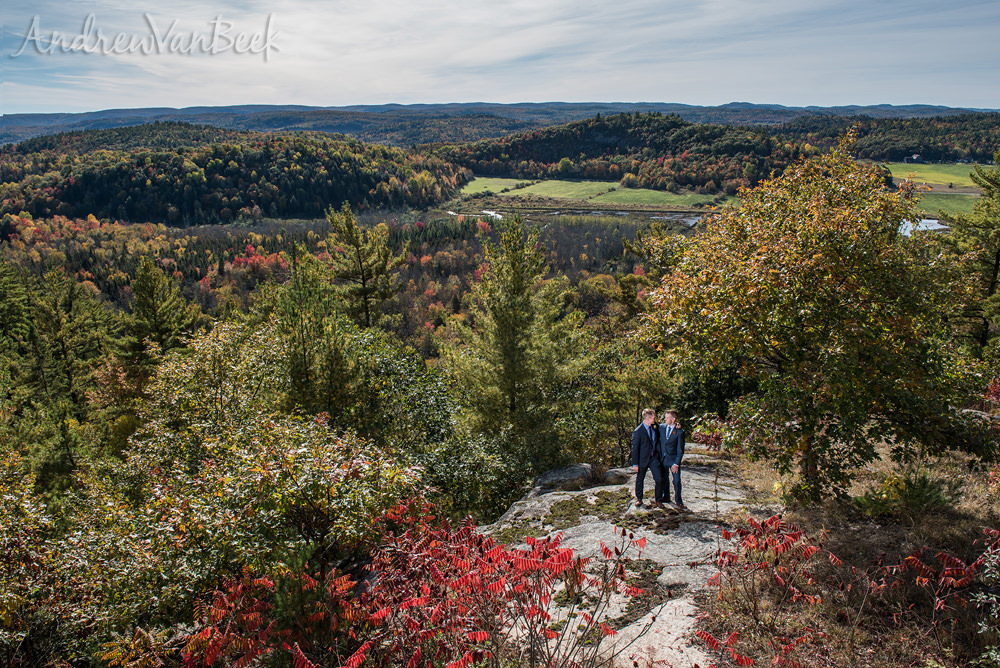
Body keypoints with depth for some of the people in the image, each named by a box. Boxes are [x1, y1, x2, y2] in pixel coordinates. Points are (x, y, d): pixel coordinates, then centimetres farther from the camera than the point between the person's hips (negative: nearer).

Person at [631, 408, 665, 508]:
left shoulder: (655, 427, 1)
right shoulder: (638, 431, -16)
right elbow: (634, 448, -12)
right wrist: (635, 464, -12)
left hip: (654, 458, 4)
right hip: (643, 459, -4)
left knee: (659, 479, -4)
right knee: (640, 480, 11)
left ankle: (658, 500, 14)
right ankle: (638, 499, 33)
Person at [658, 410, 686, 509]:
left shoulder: (680, 432, -12)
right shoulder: (661, 427, 0)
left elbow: (680, 450, -10)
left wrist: (676, 464, -14)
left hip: (673, 459, -4)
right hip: (662, 458, 4)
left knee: (677, 481, 0)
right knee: (664, 479, 15)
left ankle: (678, 501, 14)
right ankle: (666, 497, 34)